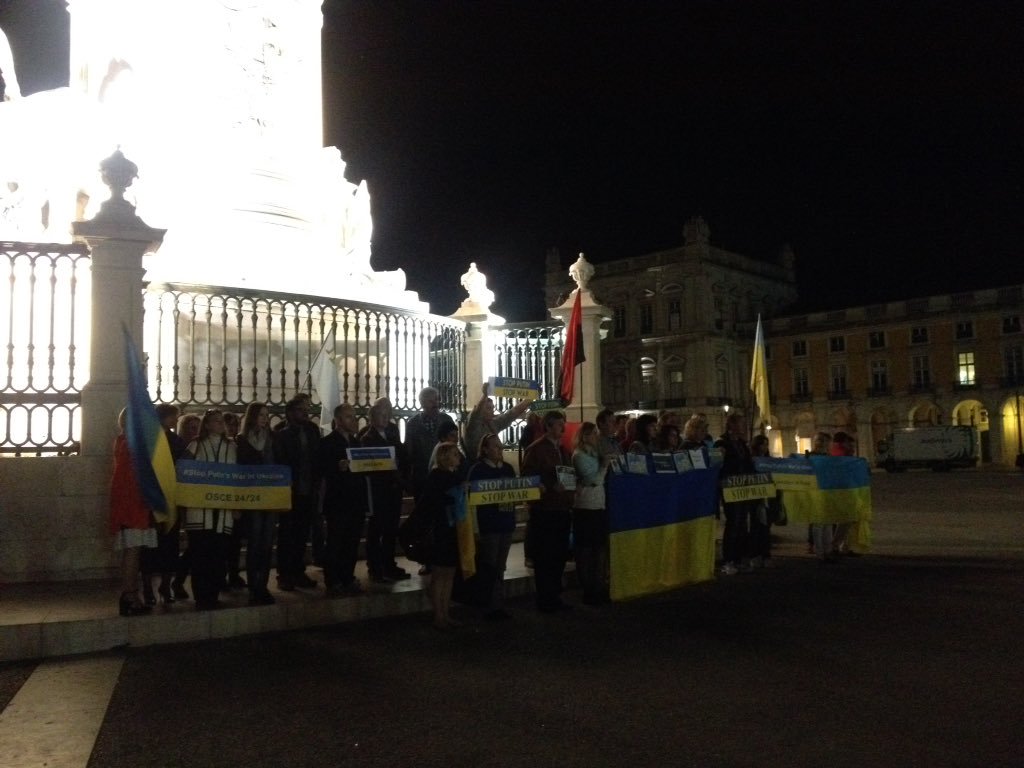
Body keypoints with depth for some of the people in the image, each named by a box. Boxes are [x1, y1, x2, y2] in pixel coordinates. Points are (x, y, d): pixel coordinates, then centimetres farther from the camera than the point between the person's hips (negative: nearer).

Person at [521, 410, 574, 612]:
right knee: (544, 557, 0)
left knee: (559, 556, 10)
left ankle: (554, 597, 21)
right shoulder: (536, 449, -8)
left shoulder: (561, 449, 16)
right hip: (544, 510, -7)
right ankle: (545, 601, 9)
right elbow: (528, 478, -14)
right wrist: (551, 487, -21)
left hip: (562, 510, 7)